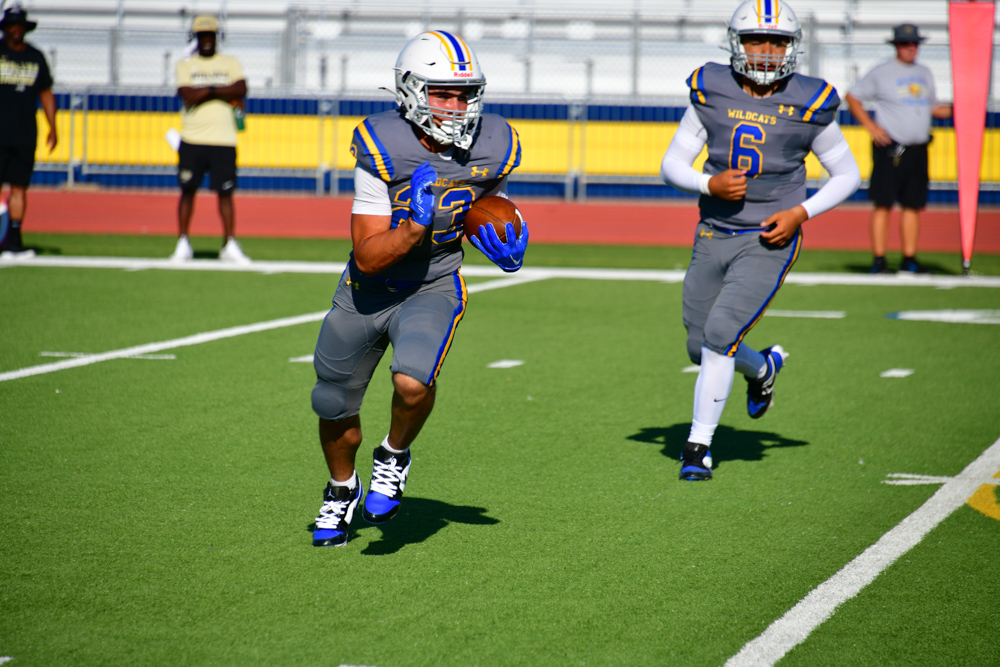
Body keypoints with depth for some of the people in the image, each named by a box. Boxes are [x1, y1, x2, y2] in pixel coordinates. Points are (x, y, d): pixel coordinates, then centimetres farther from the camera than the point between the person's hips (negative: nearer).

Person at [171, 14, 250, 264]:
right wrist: (225, 93, -9)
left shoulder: (230, 63, 11)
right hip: (192, 140, 0)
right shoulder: (185, 65, 7)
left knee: (225, 193, -1)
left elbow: (241, 89, -8)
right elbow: (188, 95, -11)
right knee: (188, 191, 1)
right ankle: (183, 244, 9)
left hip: (223, 141, 0)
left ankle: (229, 245, 4)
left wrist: (206, 90, -11)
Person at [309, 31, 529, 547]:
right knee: (335, 408, 16)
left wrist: (501, 240, -10)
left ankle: (393, 457, 3)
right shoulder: (383, 148, -25)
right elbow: (368, 257, -23)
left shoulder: (492, 148, -14)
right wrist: (416, 225, -39)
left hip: (433, 290, 0)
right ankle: (342, 488, 48)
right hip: (366, 292, 0)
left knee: (412, 382, -30)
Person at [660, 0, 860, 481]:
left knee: (719, 338, -17)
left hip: (769, 243, -4)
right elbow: (672, 165, 3)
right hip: (713, 237, 4)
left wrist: (800, 213, -10)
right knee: (702, 348, 10)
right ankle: (764, 369, 43)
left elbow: (847, 175, 4)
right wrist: (709, 184, -17)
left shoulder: (807, 106, -7)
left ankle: (698, 446, -4)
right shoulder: (712, 93, -2)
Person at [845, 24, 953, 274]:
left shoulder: (925, 74, 16)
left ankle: (909, 260, 11)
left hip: (918, 150, 5)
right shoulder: (881, 73, -1)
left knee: (914, 205, 6)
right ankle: (879, 260, -4)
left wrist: (954, 110, 3)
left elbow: (932, 108, 24)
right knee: (883, 204, -7)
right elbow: (852, 97, 3)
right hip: (890, 148, -5)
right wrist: (870, 126, -8)